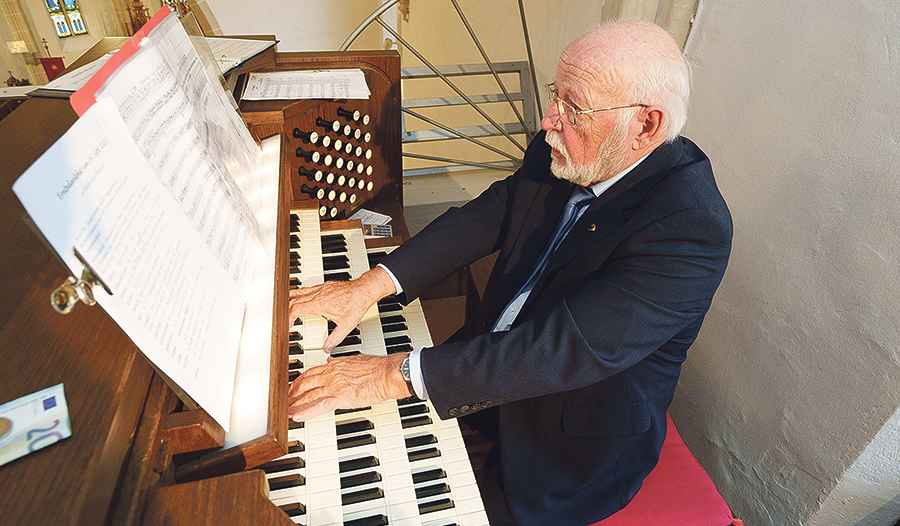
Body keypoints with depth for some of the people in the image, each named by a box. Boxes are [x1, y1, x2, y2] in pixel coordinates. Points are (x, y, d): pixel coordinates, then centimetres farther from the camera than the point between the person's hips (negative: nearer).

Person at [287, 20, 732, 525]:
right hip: (499, 355, 6)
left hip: (576, 445, -6)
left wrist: (397, 374, -35)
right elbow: (487, 215, -5)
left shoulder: (692, 228, -31)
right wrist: (370, 285, -16)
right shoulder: (561, 155, -9)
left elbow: (570, 348, -37)